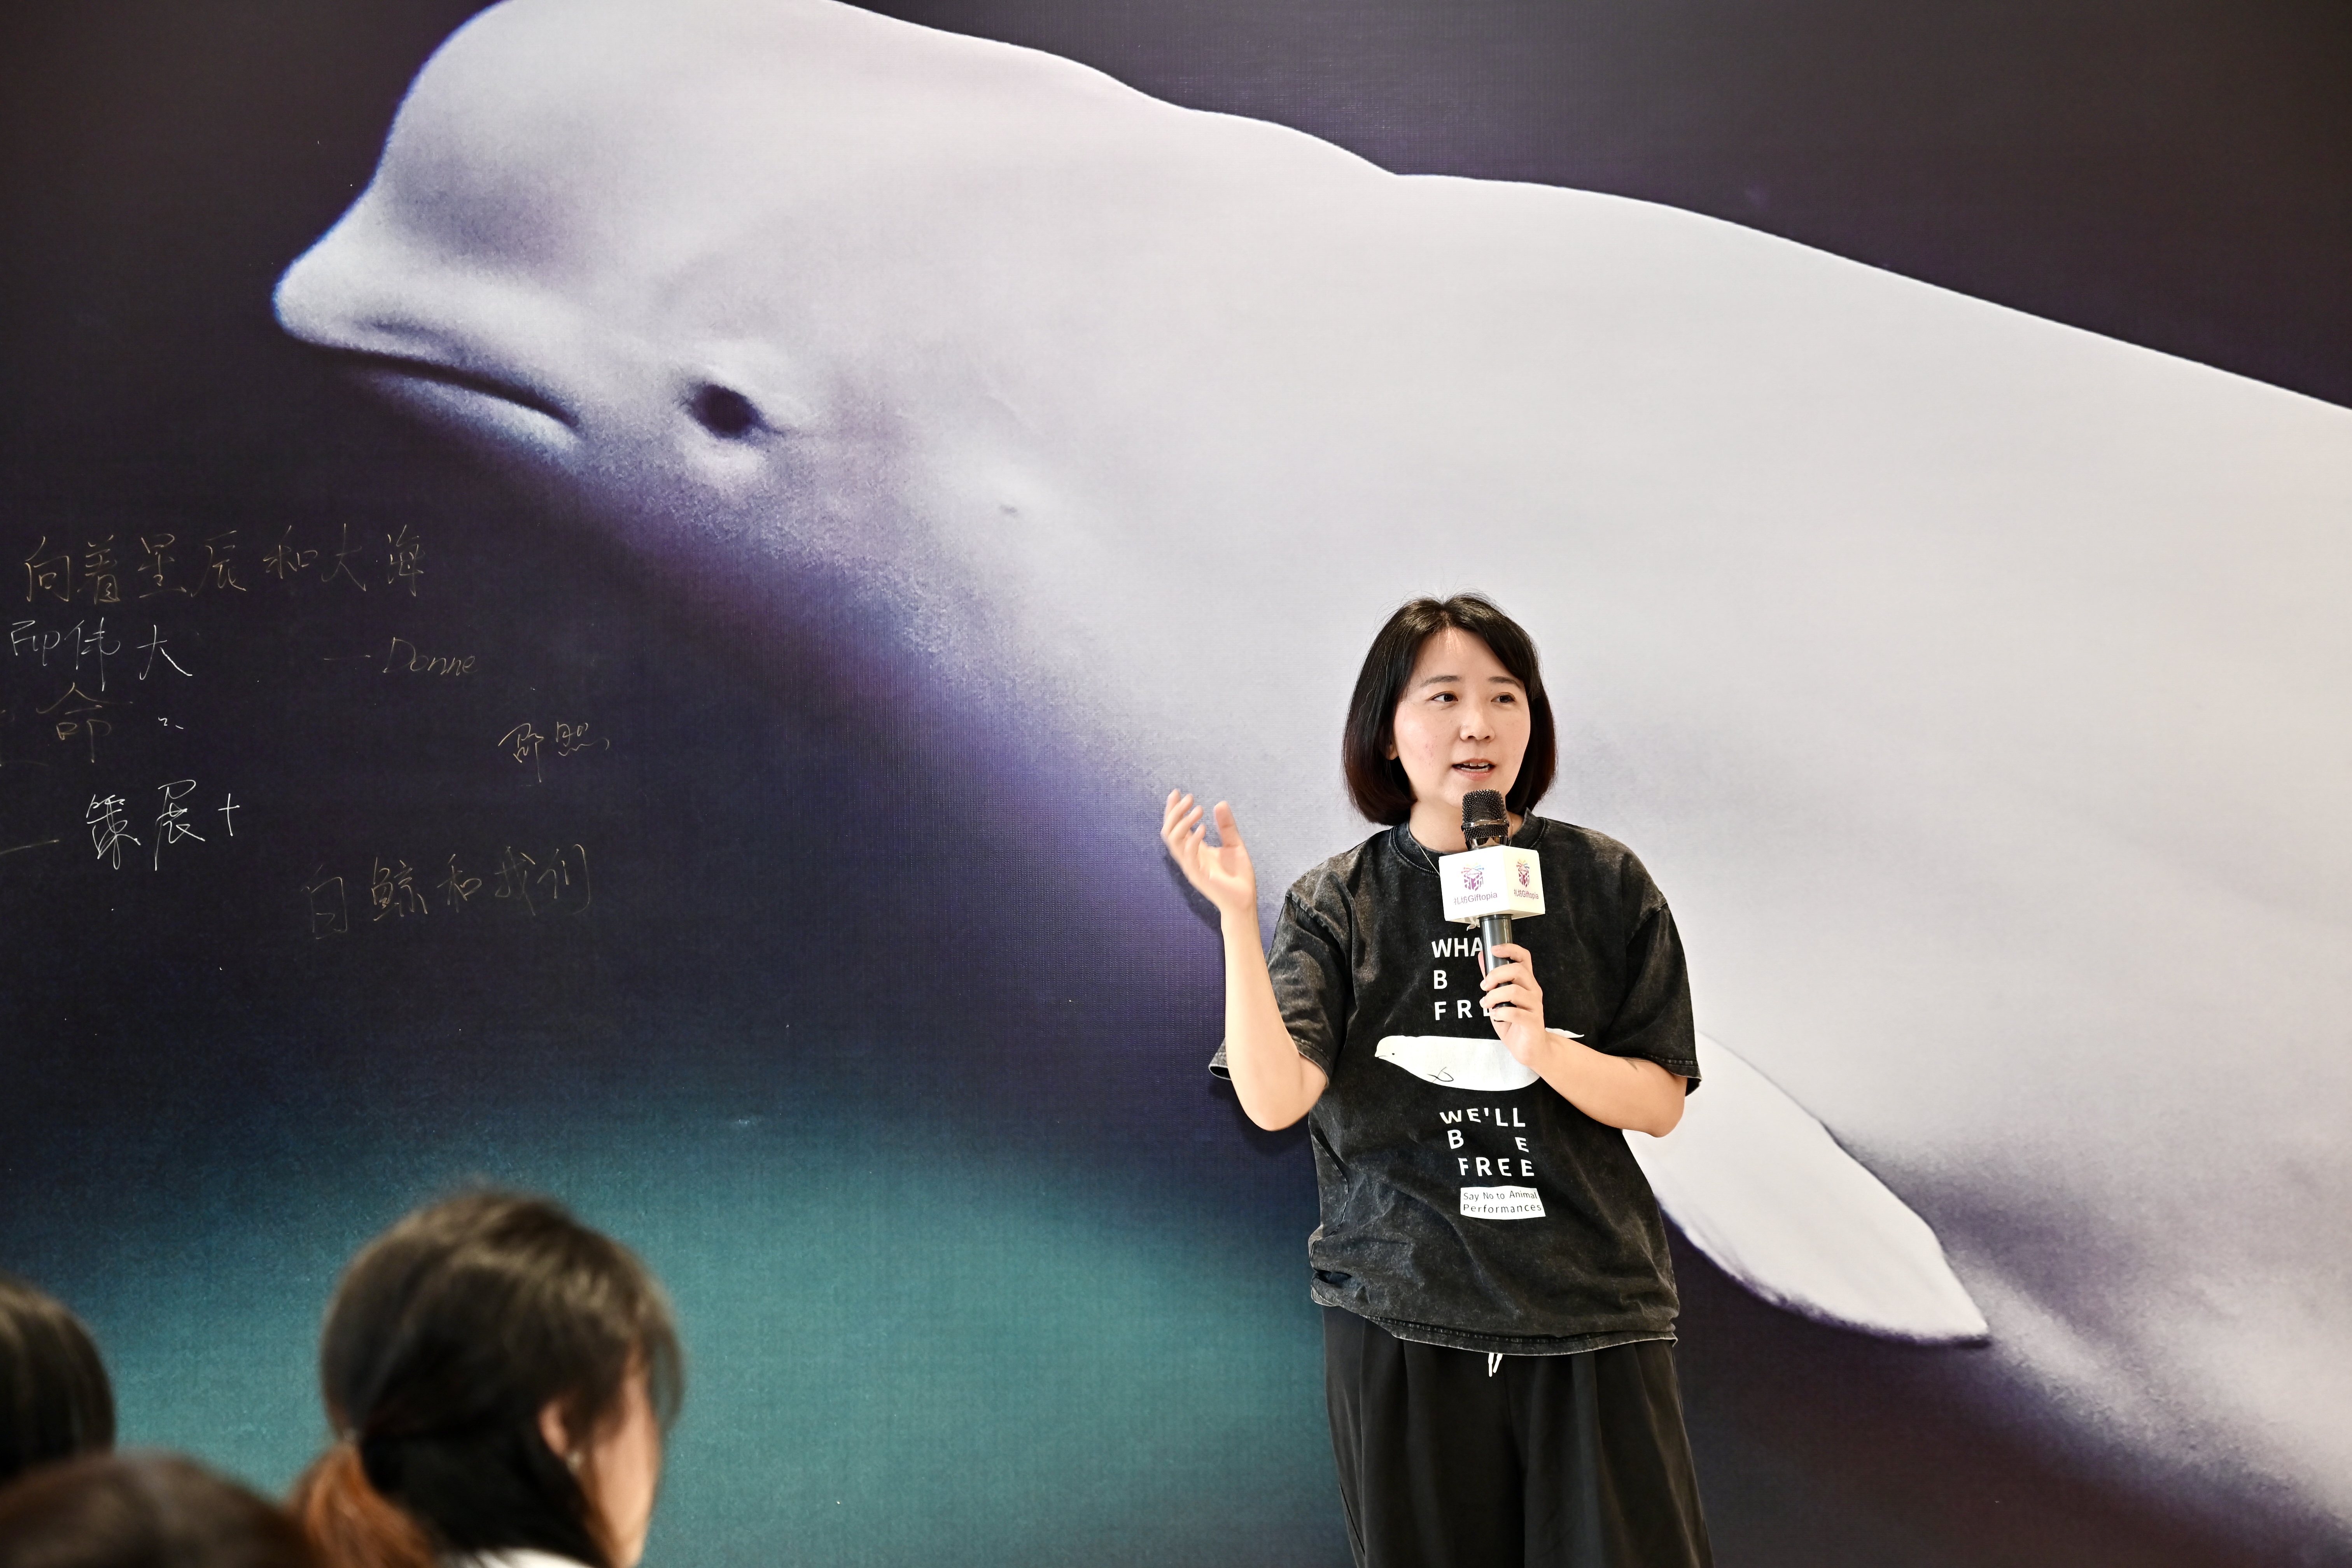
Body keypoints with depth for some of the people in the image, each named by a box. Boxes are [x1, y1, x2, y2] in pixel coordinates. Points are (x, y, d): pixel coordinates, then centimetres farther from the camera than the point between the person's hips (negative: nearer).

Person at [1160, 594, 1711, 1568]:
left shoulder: (1603, 884, 2)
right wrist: (1237, 919, -22)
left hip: (1589, 1317, 0)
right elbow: (1274, 1100, -13)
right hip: (1402, 1326, 0)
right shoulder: (1337, 906, 1)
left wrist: (1543, 1049, -17)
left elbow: (1660, 1105, 1)